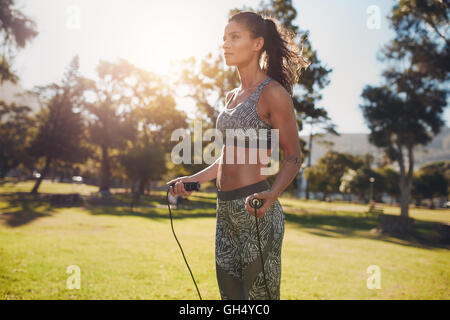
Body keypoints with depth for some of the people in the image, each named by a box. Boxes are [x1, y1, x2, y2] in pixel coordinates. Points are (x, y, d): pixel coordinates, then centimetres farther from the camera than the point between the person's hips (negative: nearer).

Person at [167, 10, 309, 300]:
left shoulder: (272, 93, -7)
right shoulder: (232, 97, 17)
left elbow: (294, 157, -9)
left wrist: (272, 195, -25)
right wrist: (193, 179, 20)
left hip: (256, 212, -8)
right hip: (226, 210, 8)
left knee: (261, 294, -3)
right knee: (229, 294, 13)